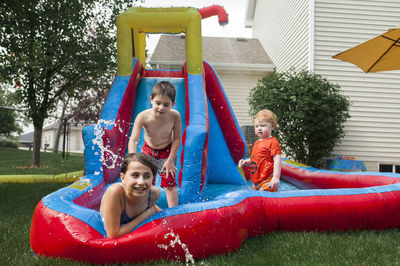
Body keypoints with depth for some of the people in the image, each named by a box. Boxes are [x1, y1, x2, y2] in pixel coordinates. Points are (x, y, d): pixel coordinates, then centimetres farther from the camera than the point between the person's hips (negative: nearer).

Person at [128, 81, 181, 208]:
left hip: (167, 151, -1)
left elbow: (177, 139, -16)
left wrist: (171, 160, -16)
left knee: (169, 183, 0)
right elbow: (133, 141, -32)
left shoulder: (174, 116, -28)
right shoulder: (143, 116, -30)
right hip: (148, 150, 2)